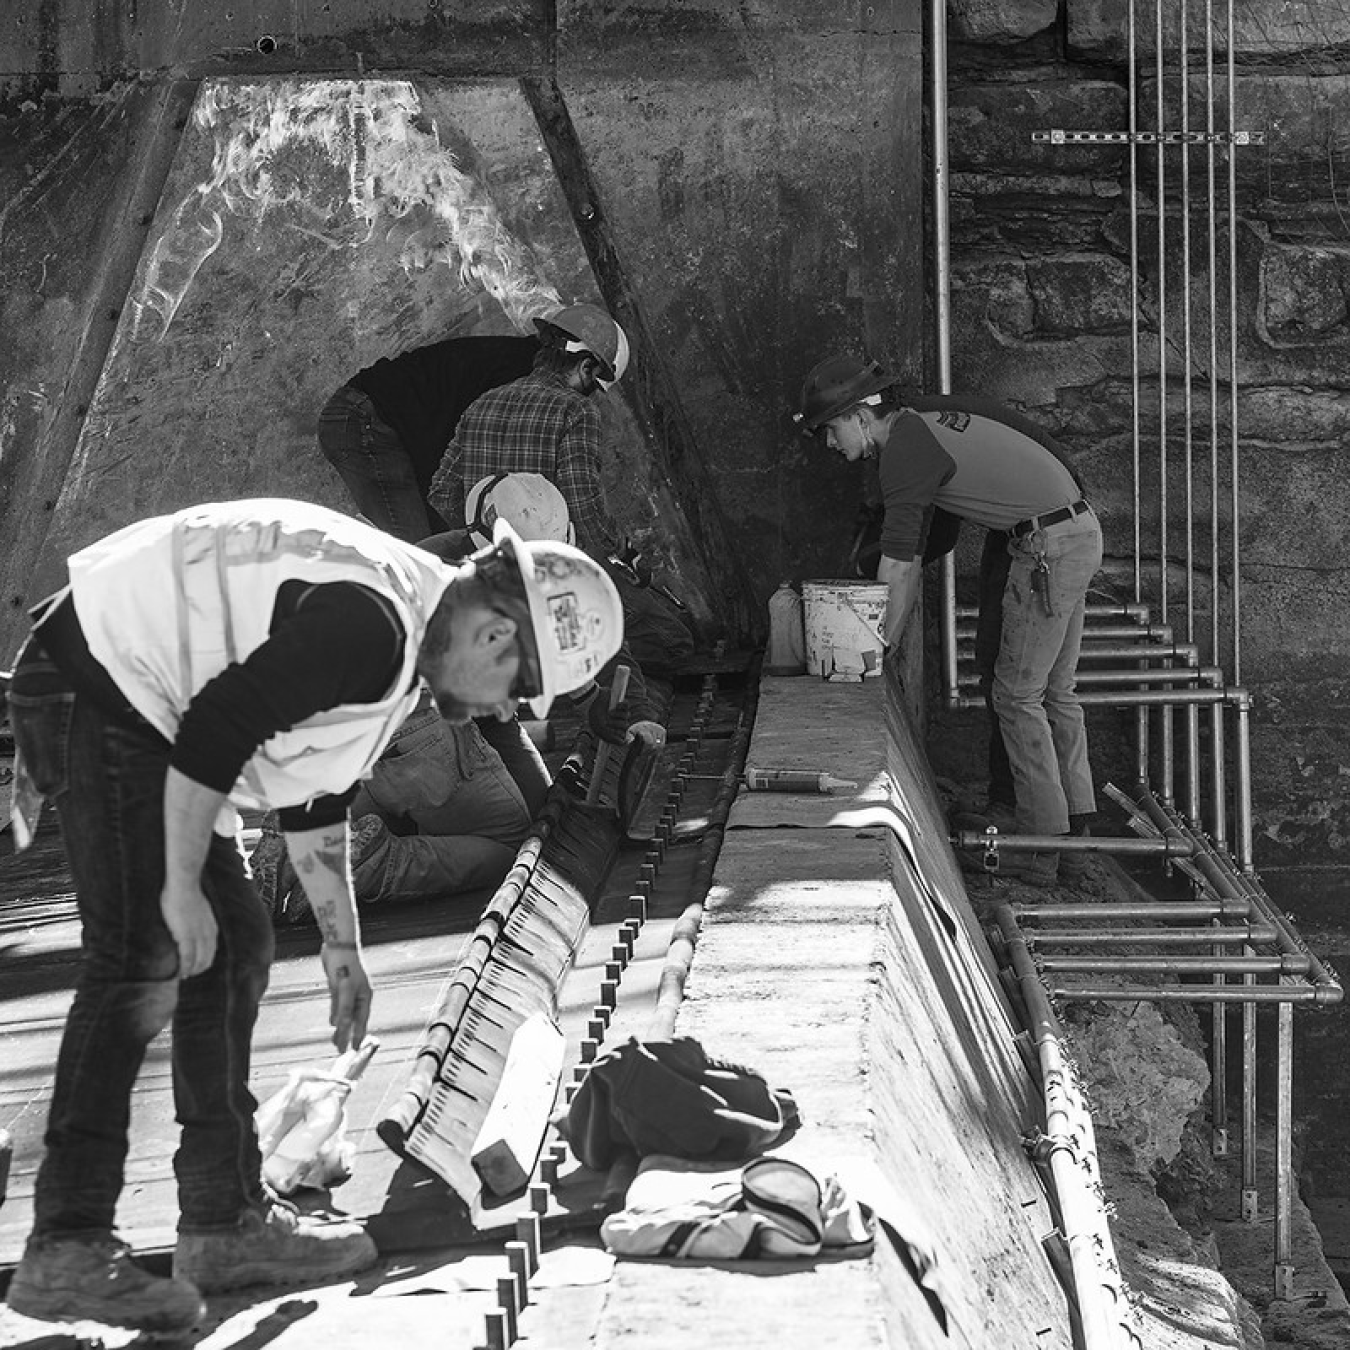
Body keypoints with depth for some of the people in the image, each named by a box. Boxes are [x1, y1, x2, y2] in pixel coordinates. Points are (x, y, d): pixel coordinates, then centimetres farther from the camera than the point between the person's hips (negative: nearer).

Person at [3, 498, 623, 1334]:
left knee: (234, 945, 10)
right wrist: (182, 886, -19)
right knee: (145, 959, -17)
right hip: (94, 691, -11)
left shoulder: (401, 637, 10)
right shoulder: (367, 622, -24)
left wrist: (342, 947, 24)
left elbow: (317, 794, 21)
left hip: (153, 714, 11)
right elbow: (215, 731, -27)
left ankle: (226, 1221, 16)